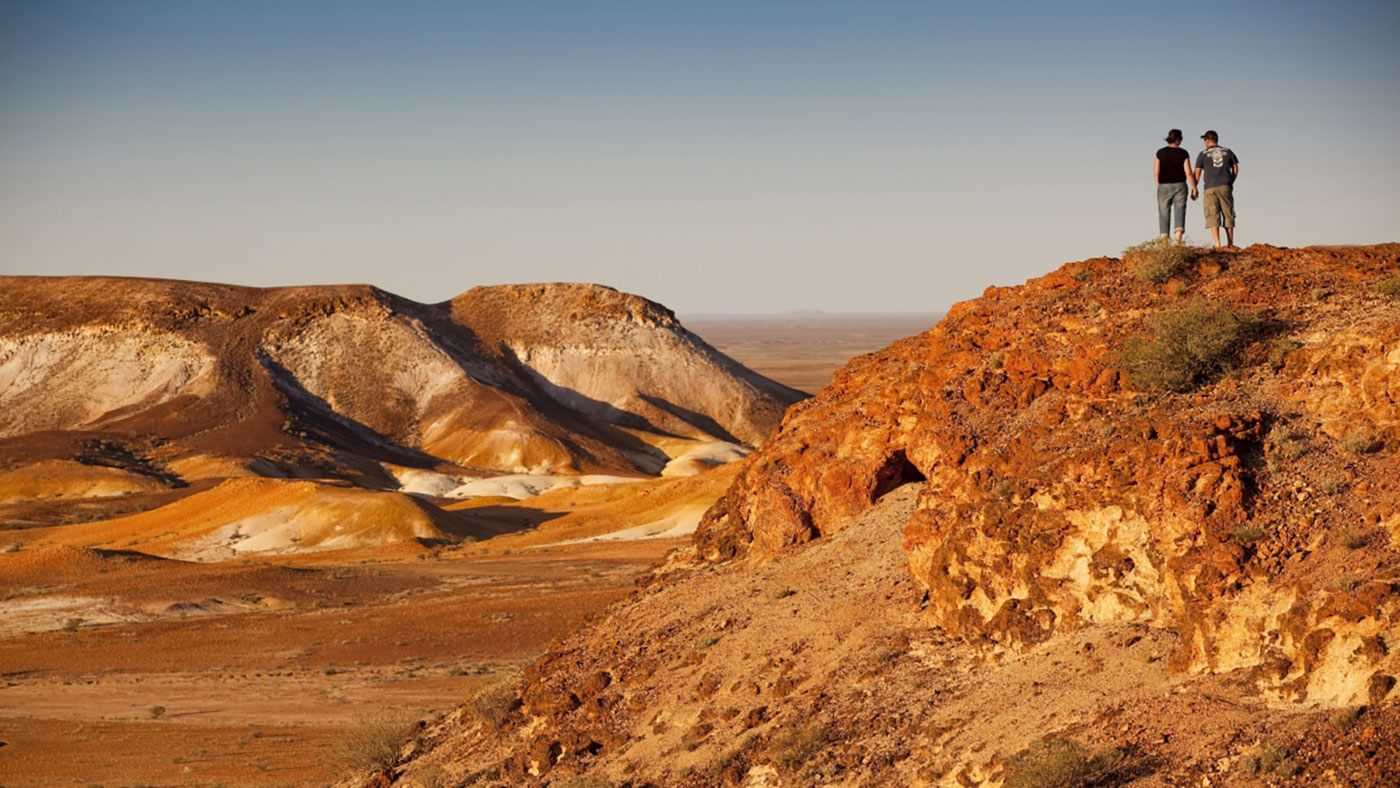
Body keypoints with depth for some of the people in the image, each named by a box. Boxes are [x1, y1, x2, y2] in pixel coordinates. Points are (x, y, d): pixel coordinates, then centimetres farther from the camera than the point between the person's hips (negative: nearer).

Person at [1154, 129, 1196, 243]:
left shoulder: (1160, 153, -2)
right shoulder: (1183, 154, -3)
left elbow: (1156, 173, -2)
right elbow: (1189, 173, -6)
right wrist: (1194, 189, 1)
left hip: (1164, 187, 0)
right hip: (1180, 186, 0)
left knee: (1164, 216, 5)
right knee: (1179, 212, -1)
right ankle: (1178, 241, -17)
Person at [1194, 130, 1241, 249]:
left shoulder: (1203, 154, 4)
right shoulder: (1228, 152, 11)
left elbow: (1197, 174, 3)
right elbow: (1235, 169, 13)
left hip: (1210, 188, -2)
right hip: (1225, 187, 2)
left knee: (1212, 216, -4)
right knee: (1228, 215, 9)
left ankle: (1217, 245, -17)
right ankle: (1230, 245, 8)